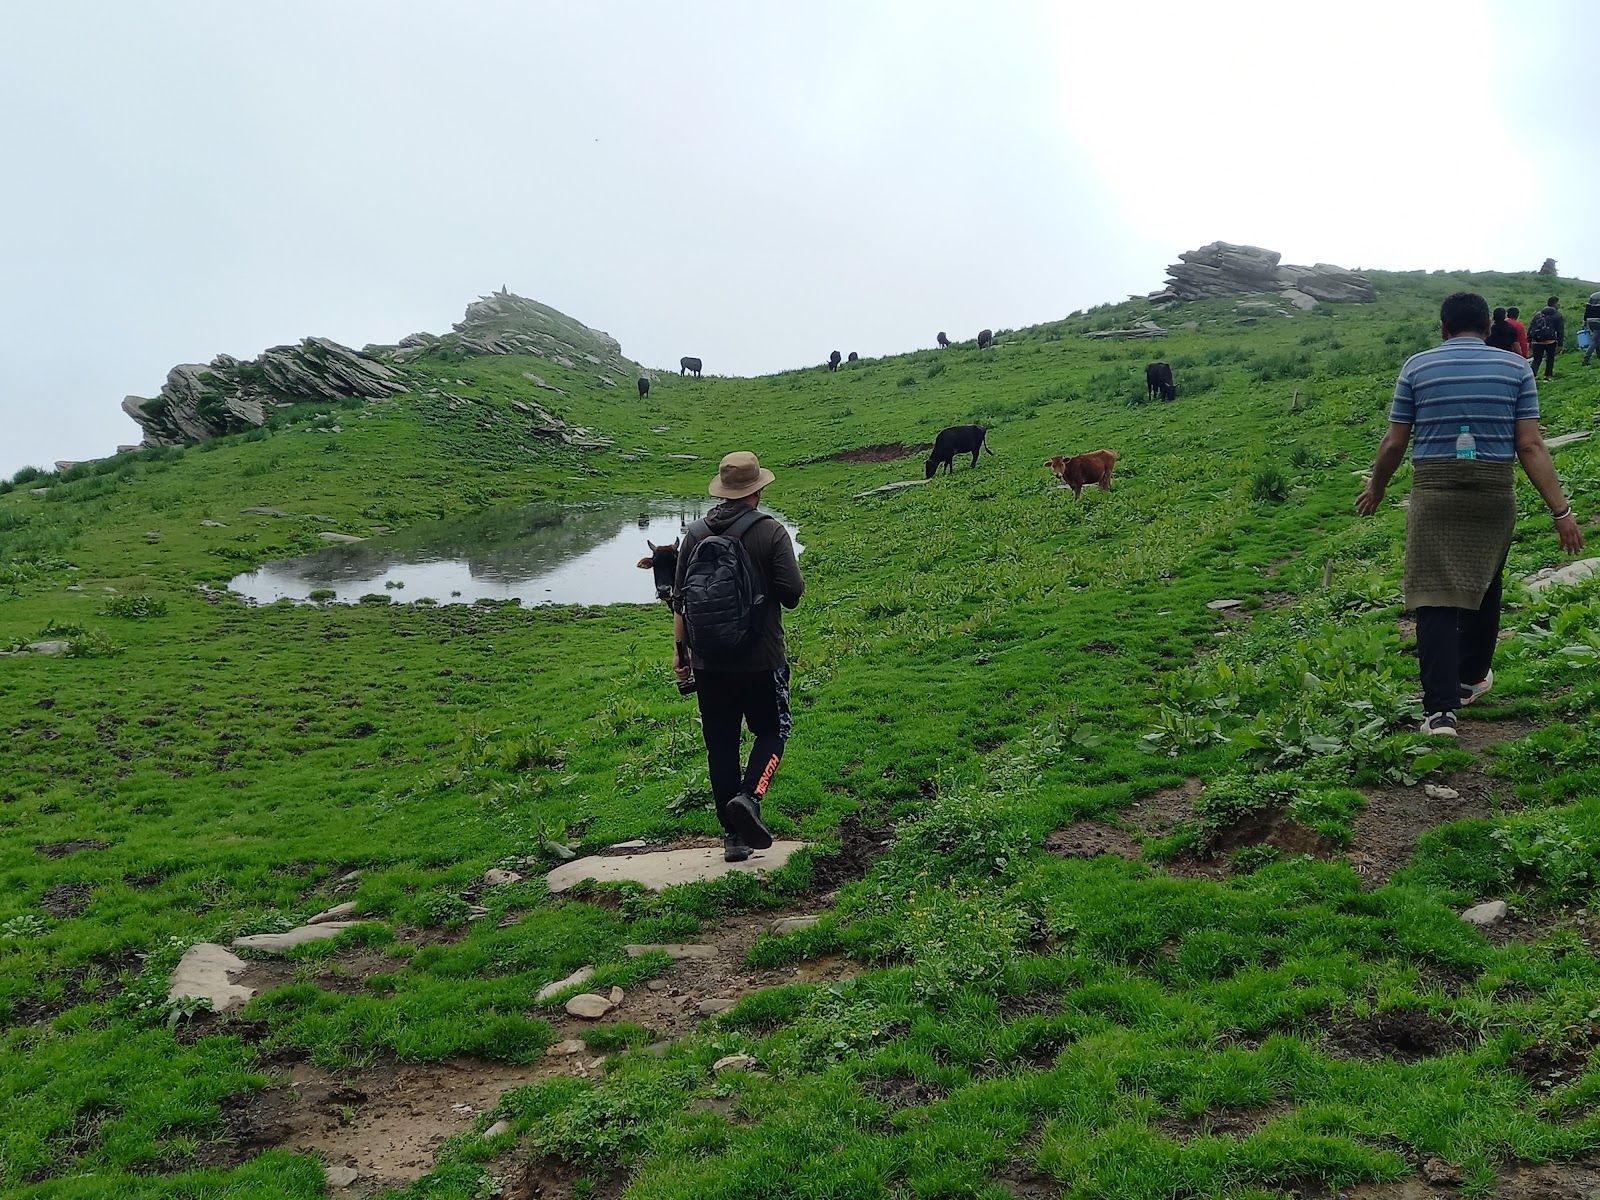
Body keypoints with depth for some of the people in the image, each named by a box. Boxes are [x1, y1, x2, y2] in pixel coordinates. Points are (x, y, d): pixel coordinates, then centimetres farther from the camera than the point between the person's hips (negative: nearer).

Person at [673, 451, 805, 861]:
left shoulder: (696, 532, 3)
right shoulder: (771, 531, -8)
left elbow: (680, 599, 6)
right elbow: (793, 591, -12)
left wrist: (681, 649, 14)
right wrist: (786, 593, 12)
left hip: (708, 660, 3)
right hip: (761, 657, -3)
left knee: (721, 743, 10)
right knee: (772, 730, 14)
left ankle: (733, 836, 13)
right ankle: (750, 796, -12)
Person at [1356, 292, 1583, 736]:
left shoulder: (1417, 366, 3)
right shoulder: (1516, 368, 4)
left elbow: (1394, 442, 4)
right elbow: (1530, 445, -3)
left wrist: (1376, 488, 21)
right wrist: (1560, 510, -2)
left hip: (1434, 495, -2)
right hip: (1495, 495, 2)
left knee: (1435, 599, -2)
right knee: (1484, 588, 21)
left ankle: (1440, 708, -11)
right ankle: (1472, 677, 38)